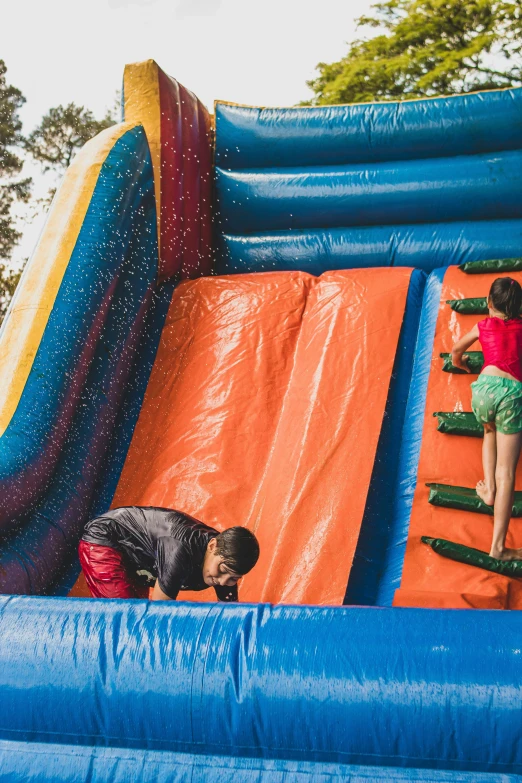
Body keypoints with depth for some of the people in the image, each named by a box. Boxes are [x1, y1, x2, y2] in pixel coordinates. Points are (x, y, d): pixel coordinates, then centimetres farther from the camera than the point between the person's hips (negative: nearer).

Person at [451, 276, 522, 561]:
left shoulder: (483, 326, 19)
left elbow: (456, 351, 35)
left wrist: (461, 365, 56)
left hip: (486, 387, 1)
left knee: (490, 432, 37)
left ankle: (488, 488, 19)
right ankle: (498, 545, -6)